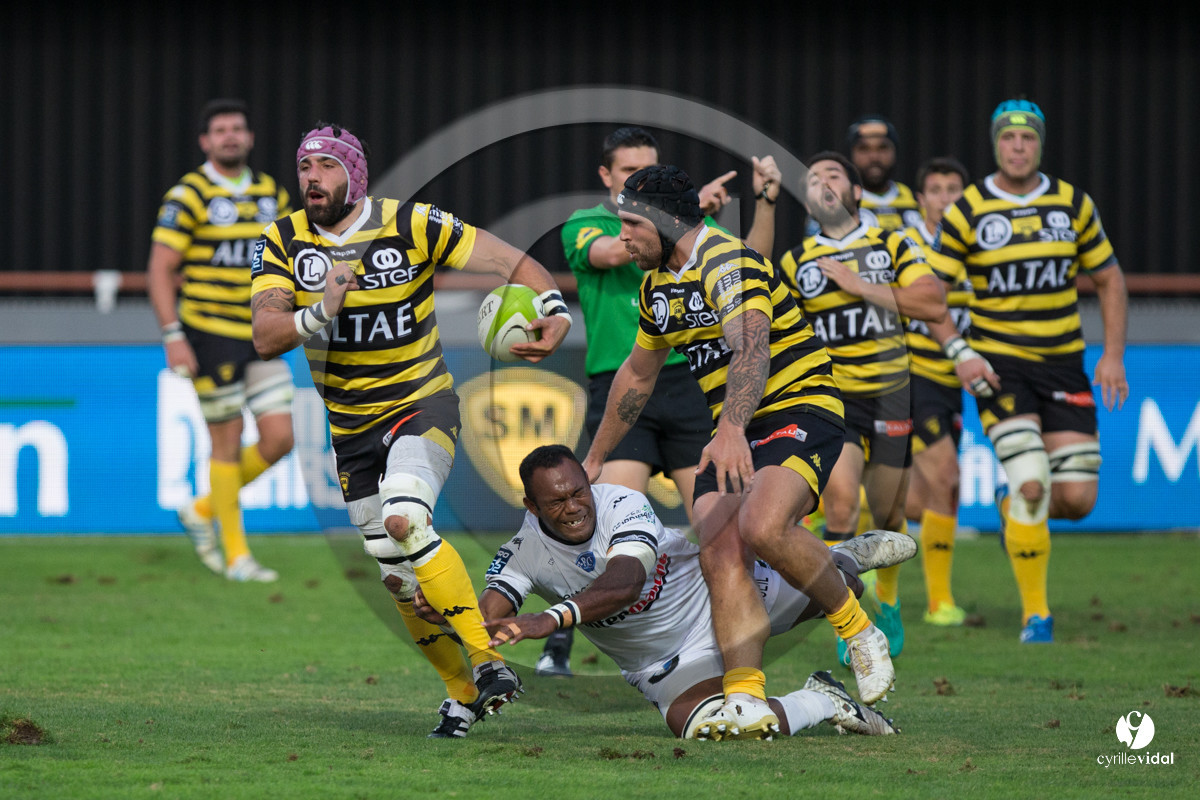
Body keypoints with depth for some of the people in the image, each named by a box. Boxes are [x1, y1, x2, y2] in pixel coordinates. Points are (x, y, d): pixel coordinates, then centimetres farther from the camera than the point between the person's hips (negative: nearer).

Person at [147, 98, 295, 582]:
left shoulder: (272, 194, 9)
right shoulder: (188, 196, -9)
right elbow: (159, 270, -11)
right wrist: (173, 337, -18)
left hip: (260, 338, 6)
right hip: (209, 334, -6)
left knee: (279, 438, -1)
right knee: (228, 441, -2)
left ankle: (204, 510, 21)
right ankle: (235, 556, 9)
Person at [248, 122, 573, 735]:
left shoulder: (410, 226, -10)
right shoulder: (283, 243, -1)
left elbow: (511, 262, -7)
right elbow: (265, 337, -11)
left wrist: (555, 311, -25)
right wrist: (320, 313, -30)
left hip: (423, 407, -5)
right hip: (353, 431, 5)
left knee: (404, 522, -31)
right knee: (399, 580, 7)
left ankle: (486, 658, -25)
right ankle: (463, 691, 26)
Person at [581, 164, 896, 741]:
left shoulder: (729, 263, -17)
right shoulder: (657, 284, 13)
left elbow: (751, 350, -33)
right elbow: (637, 374, 28)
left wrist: (732, 430, -48)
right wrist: (594, 459, 31)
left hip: (800, 408, -8)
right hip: (734, 433, 8)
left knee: (763, 526, -31)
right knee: (719, 554, -14)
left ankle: (856, 629, -9)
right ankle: (746, 701, -21)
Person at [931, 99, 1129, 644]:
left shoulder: (1073, 204, 3)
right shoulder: (967, 211, -4)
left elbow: (1108, 278, 12)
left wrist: (1113, 354, 2)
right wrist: (958, 353, -13)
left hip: (1063, 364, 3)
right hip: (997, 365, -3)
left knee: (1077, 498, -5)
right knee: (1031, 482, -19)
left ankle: (1015, 511, 32)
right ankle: (1034, 612, -5)